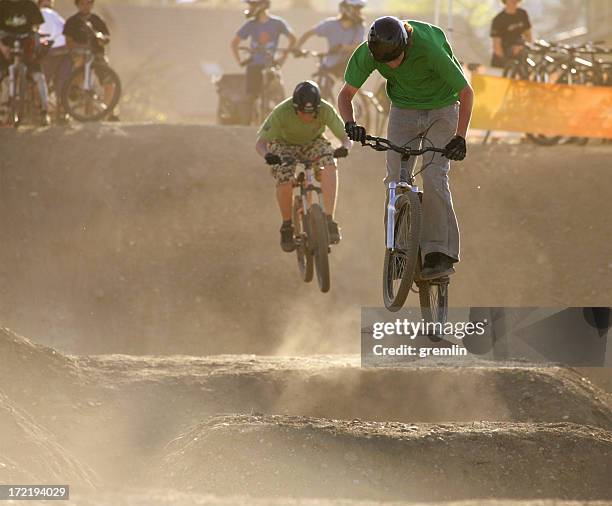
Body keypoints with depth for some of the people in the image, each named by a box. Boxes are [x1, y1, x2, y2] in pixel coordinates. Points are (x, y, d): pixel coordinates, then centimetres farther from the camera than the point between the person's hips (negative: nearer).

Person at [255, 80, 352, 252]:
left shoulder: (325, 110, -28)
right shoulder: (282, 112, -32)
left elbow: (346, 137, -24)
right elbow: (260, 143, -29)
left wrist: (344, 148, -48)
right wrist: (267, 155, -52)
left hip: (313, 143, 1)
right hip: (284, 144, -1)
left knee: (329, 163, -31)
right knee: (284, 181, -29)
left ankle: (329, 221, -31)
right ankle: (287, 226, -2)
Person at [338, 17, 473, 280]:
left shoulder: (429, 49, -34)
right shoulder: (366, 54, -23)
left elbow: (466, 92, -23)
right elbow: (346, 93, -10)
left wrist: (460, 137, -31)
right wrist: (349, 123, -30)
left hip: (441, 110, -4)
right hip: (403, 111, 4)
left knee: (434, 177, -19)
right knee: (396, 179, -9)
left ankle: (440, 255, -17)